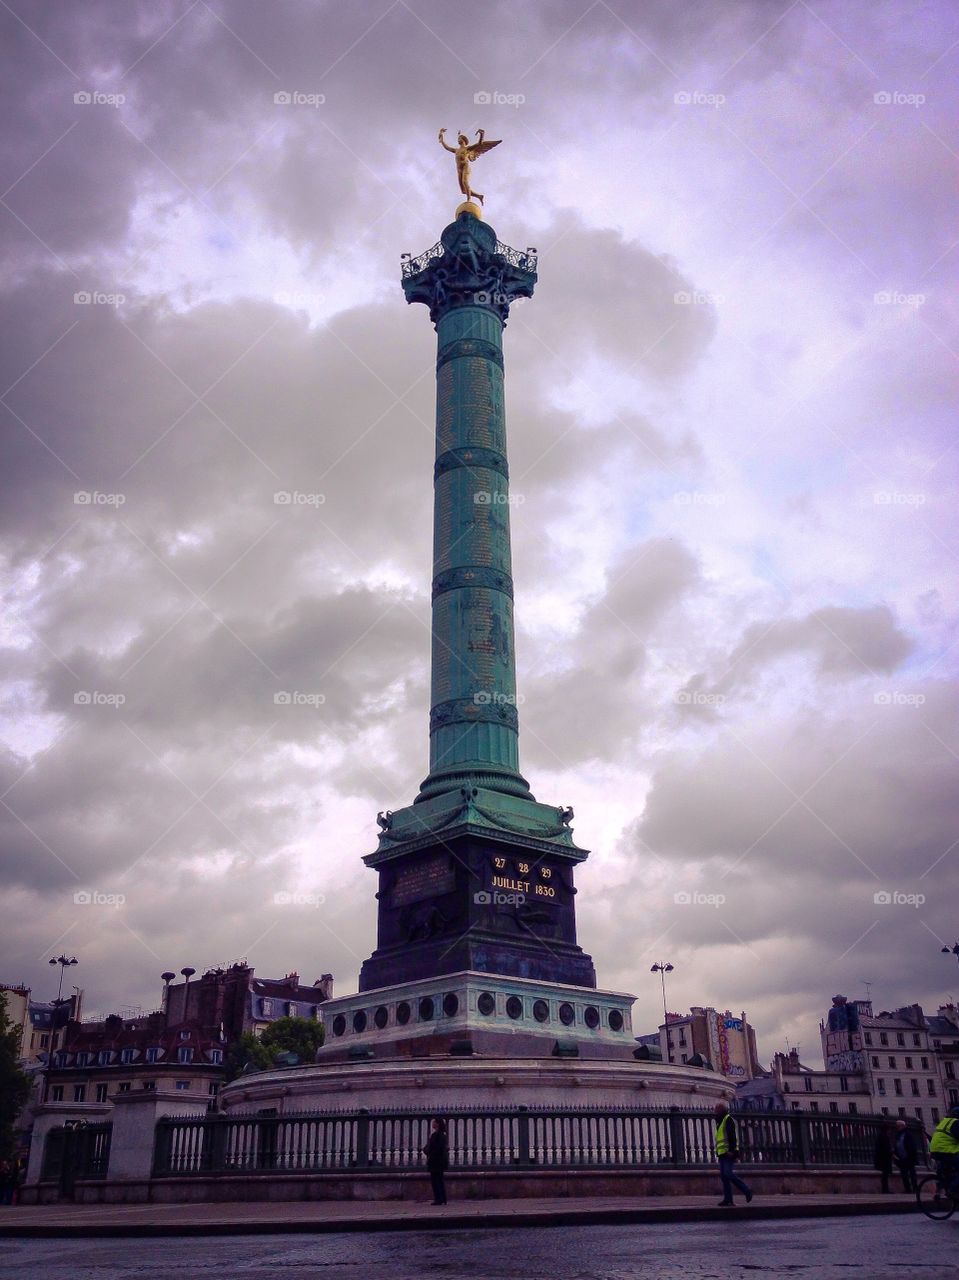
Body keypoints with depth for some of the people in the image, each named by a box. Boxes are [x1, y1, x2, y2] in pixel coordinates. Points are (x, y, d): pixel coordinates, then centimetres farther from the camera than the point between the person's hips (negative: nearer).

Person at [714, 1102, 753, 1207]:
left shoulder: (728, 1120, -6)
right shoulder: (720, 1122, 22)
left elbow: (732, 1136, -16)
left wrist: (731, 1150, -24)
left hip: (729, 1153, -9)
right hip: (722, 1154, 9)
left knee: (728, 1174, -16)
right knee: (724, 1176, 3)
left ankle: (747, 1191, -6)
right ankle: (728, 1199, 1)